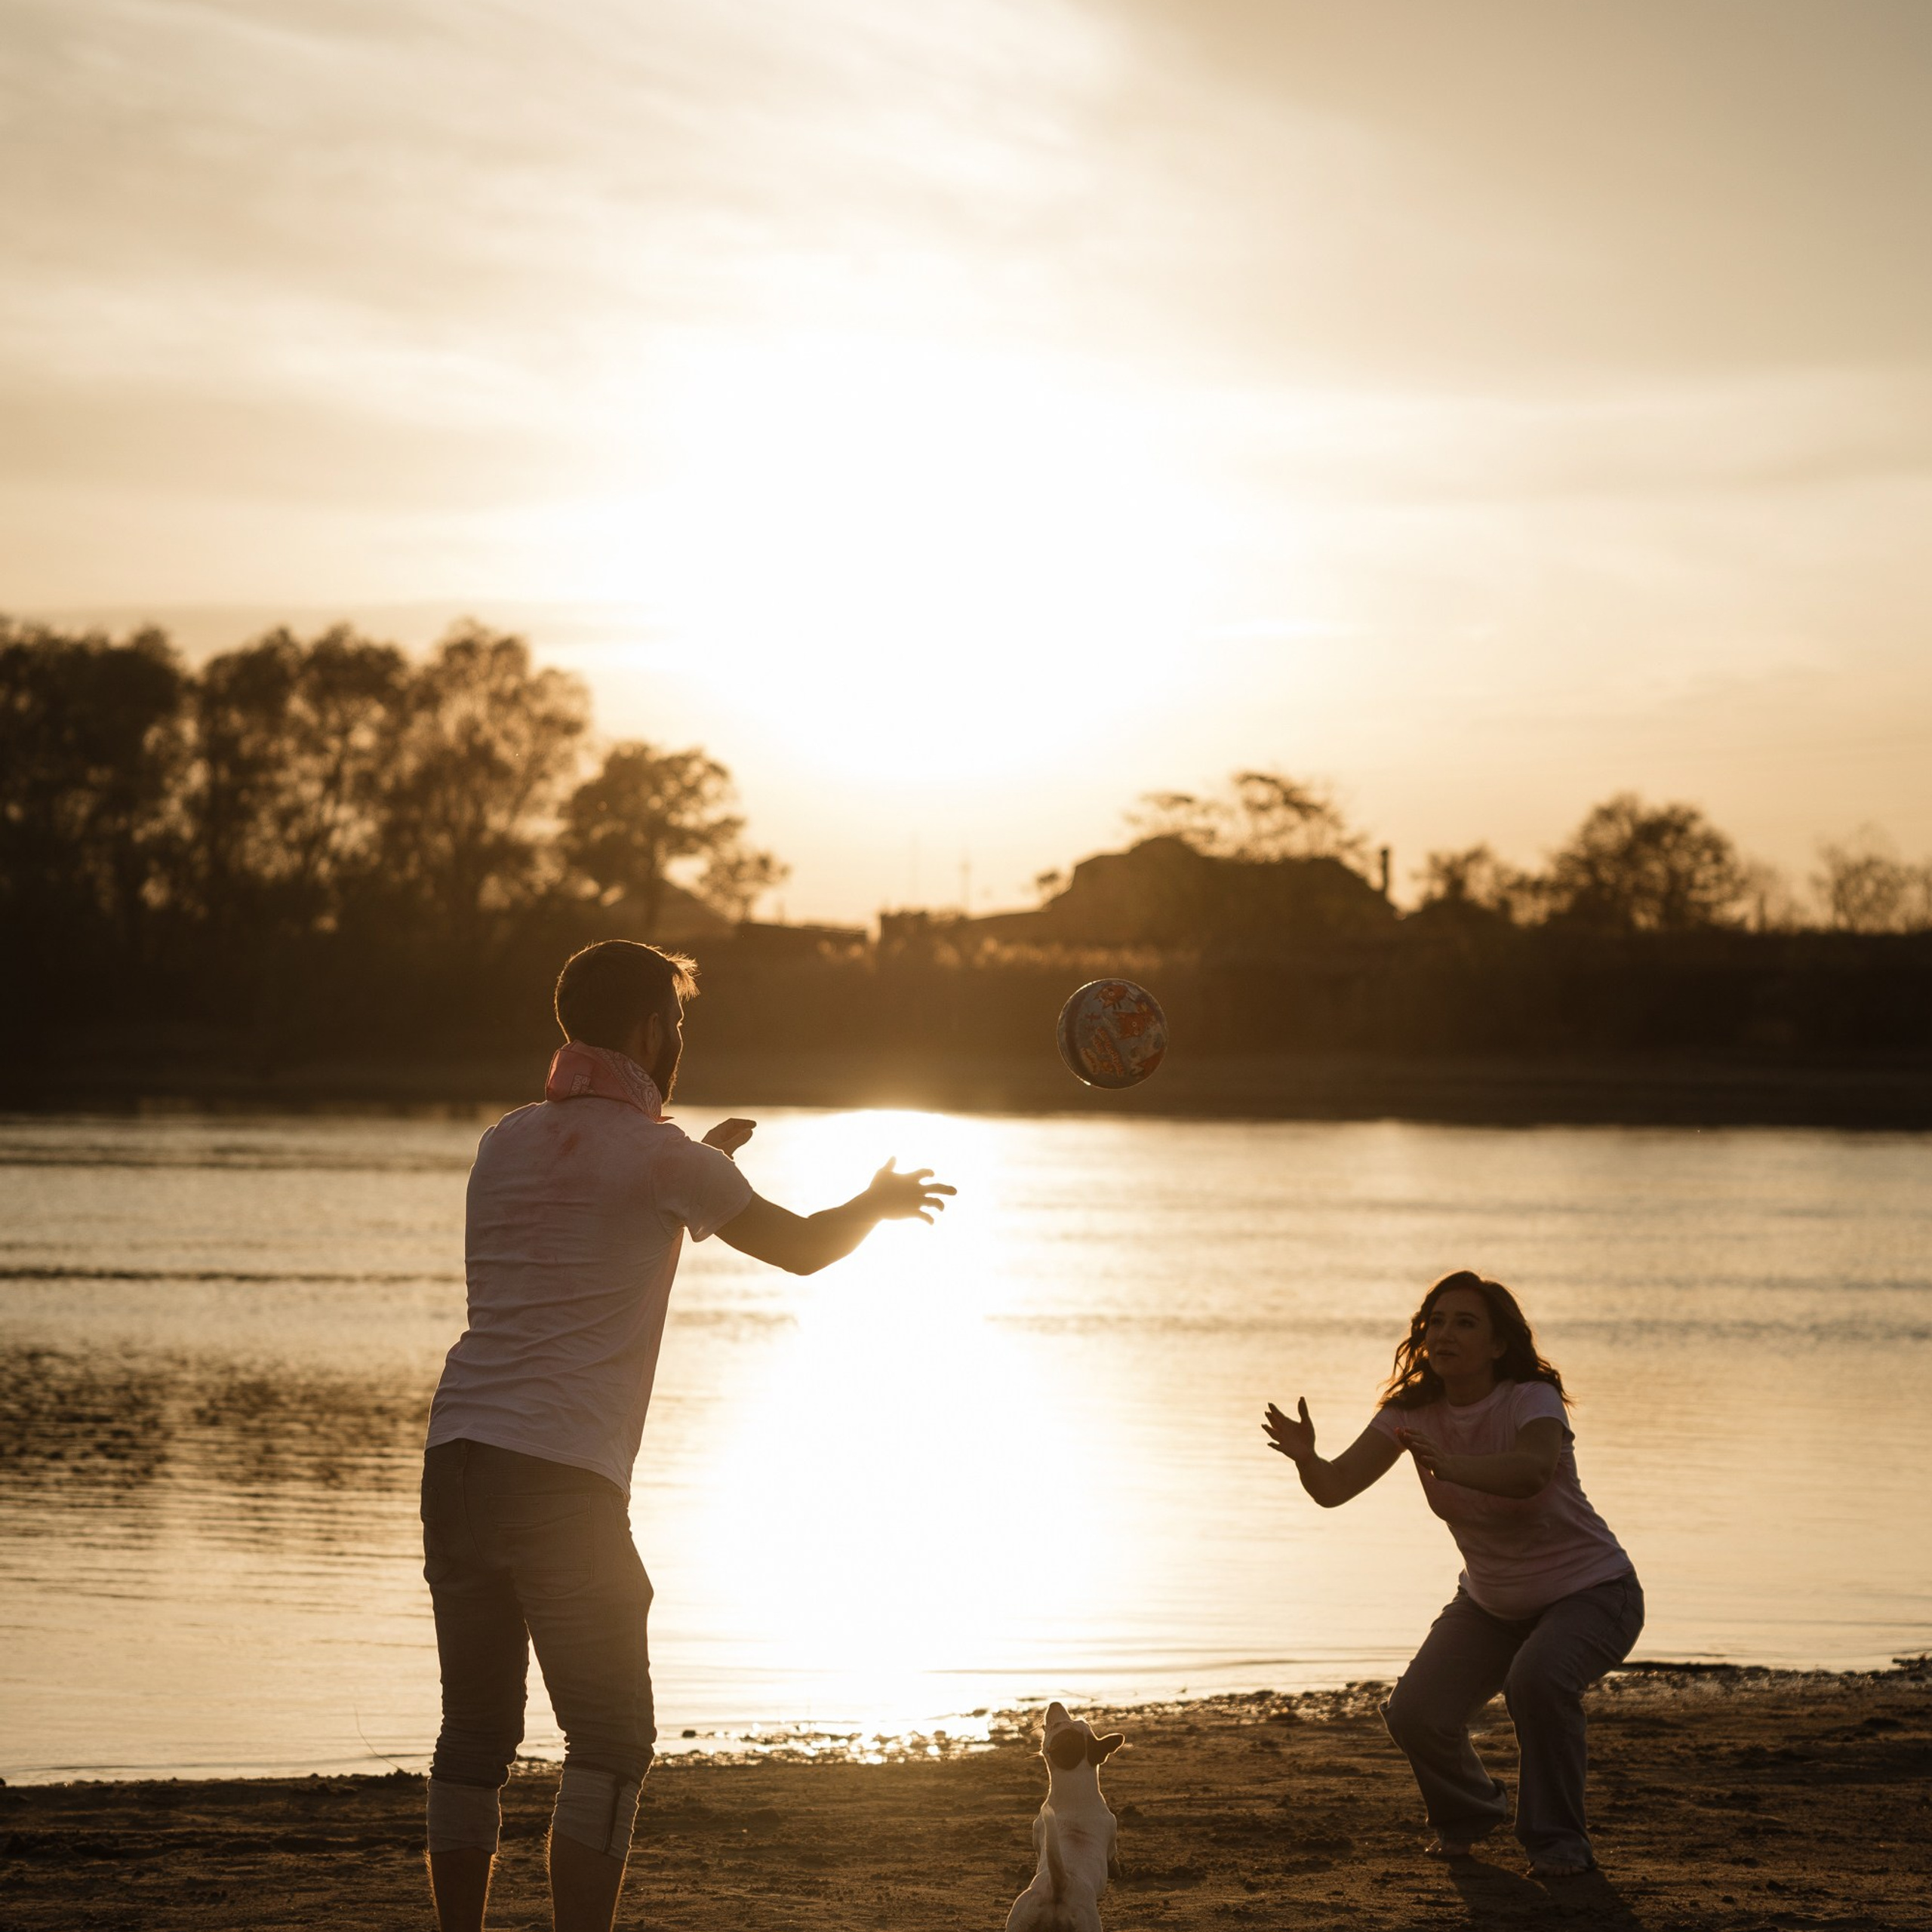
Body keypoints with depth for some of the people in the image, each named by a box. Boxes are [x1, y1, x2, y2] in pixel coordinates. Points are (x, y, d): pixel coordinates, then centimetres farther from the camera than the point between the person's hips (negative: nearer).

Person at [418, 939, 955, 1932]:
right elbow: (802, 1246, 9)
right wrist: (880, 1201, 28)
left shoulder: (505, 1142, 17)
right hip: (562, 1478, -6)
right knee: (610, 1738, 0)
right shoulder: (655, 1154, -1)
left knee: (475, 1732, 11)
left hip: (457, 1458, 6)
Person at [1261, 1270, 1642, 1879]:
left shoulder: (1533, 1401, -26)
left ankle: (1558, 1841, -13)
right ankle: (1467, 1813, 23)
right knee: (1414, 1714, -11)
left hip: (1587, 1592, -5)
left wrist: (1452, 1466, -65)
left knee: (1537, 1677, -34)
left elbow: (1532, 1471, -48)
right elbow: (1336, 1486, -23)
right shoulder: (1412, 1412, -11)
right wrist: (1306, 1458, -46)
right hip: (1492, 1600, 5)